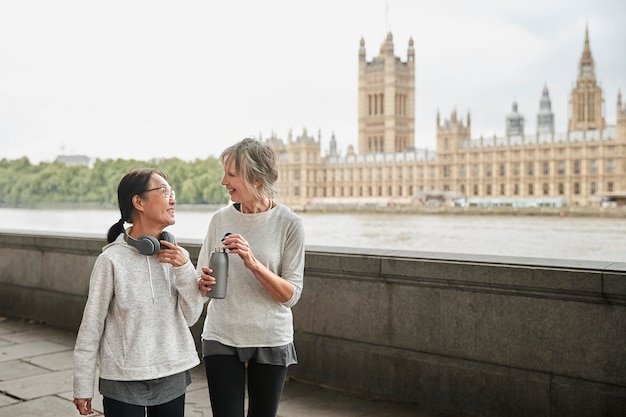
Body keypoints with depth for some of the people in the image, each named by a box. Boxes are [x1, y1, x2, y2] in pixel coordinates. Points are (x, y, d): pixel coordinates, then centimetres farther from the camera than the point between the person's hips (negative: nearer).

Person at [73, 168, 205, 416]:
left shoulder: (177, 255, -1)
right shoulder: (112, 259, -14)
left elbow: (190, 317, 2)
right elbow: (91, 325, -7)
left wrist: (184, 269, -12)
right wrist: (83, 386, -2)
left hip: (173, 378, 4)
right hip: (124, 382, -4)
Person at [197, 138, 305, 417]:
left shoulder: (289, 224, -10)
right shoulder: (221, 219, -1)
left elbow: (291, 295, -11)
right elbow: (202, 279, 8)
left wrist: (253, 264, -24)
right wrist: (203, 283, -15)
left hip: (271, 341, -1)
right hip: (221, 339, 2)